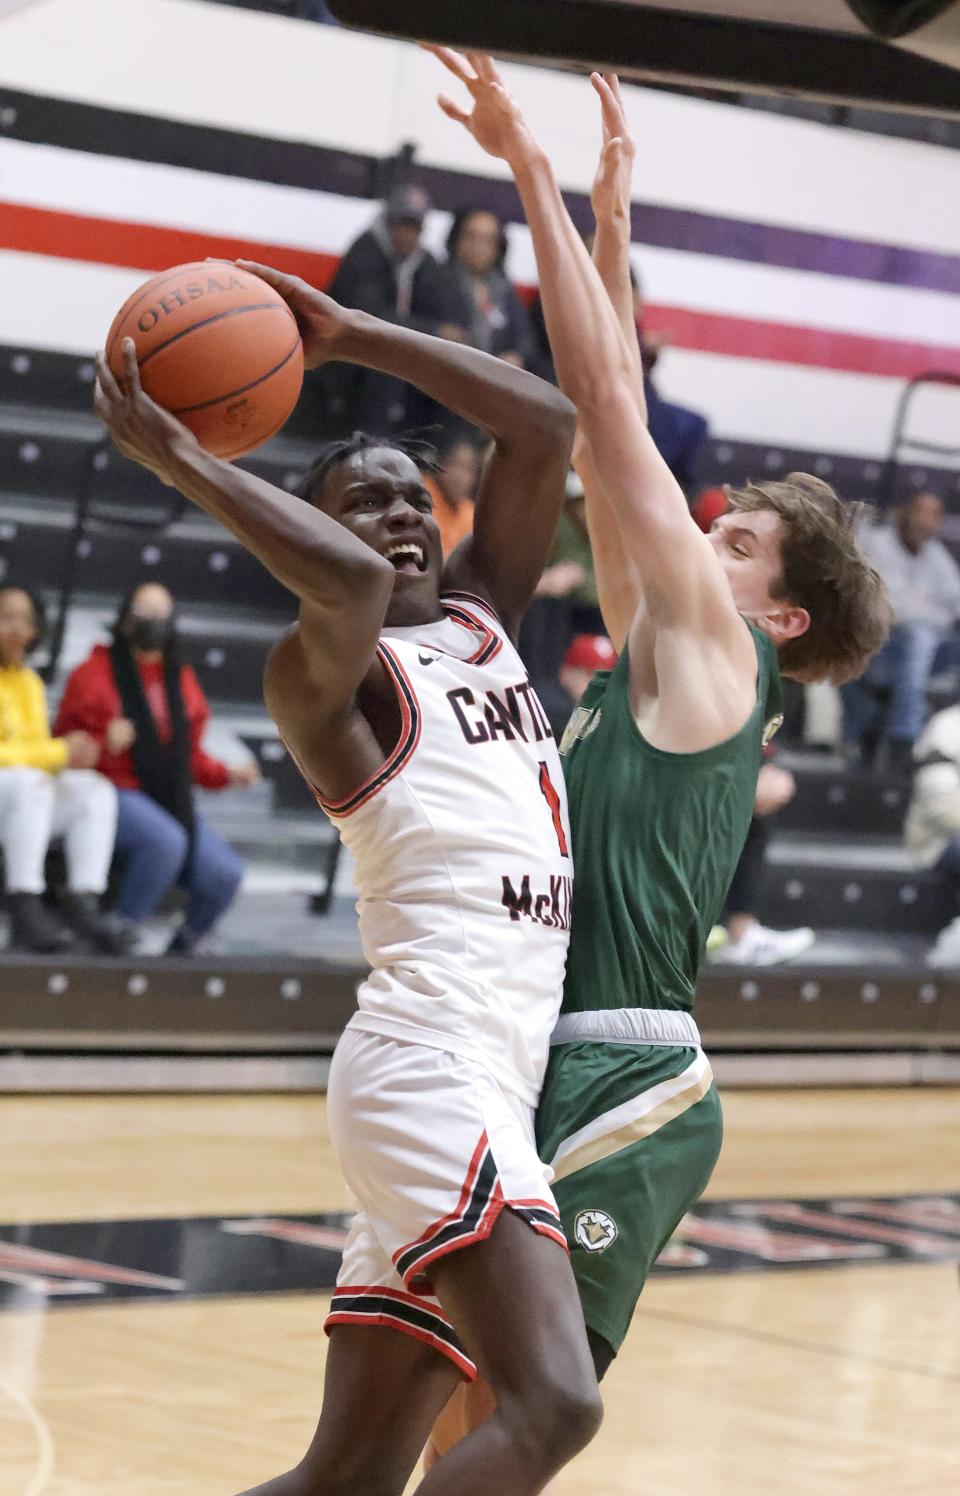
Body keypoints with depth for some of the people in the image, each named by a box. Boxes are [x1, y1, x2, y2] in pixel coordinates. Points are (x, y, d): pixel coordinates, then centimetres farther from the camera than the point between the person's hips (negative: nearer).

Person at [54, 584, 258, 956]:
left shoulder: (182, 681, 16)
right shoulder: (93, 674, 1)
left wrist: (228, 775, 3)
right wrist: (104, 744, -20)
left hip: (171, 800, 5)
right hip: (116, 793, -5)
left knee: (224, 874, -16)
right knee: (165, 840, -37)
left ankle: (184, 946, 9)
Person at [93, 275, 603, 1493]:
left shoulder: (480, 613, 20)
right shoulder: (325, 671, -2)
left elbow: (546, 422, 14)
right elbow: (346, 578, -25)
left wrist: (350, 337, 12)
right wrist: (176, 457, -16)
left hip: (495, 1082, 8)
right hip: (430, 1061, -8)